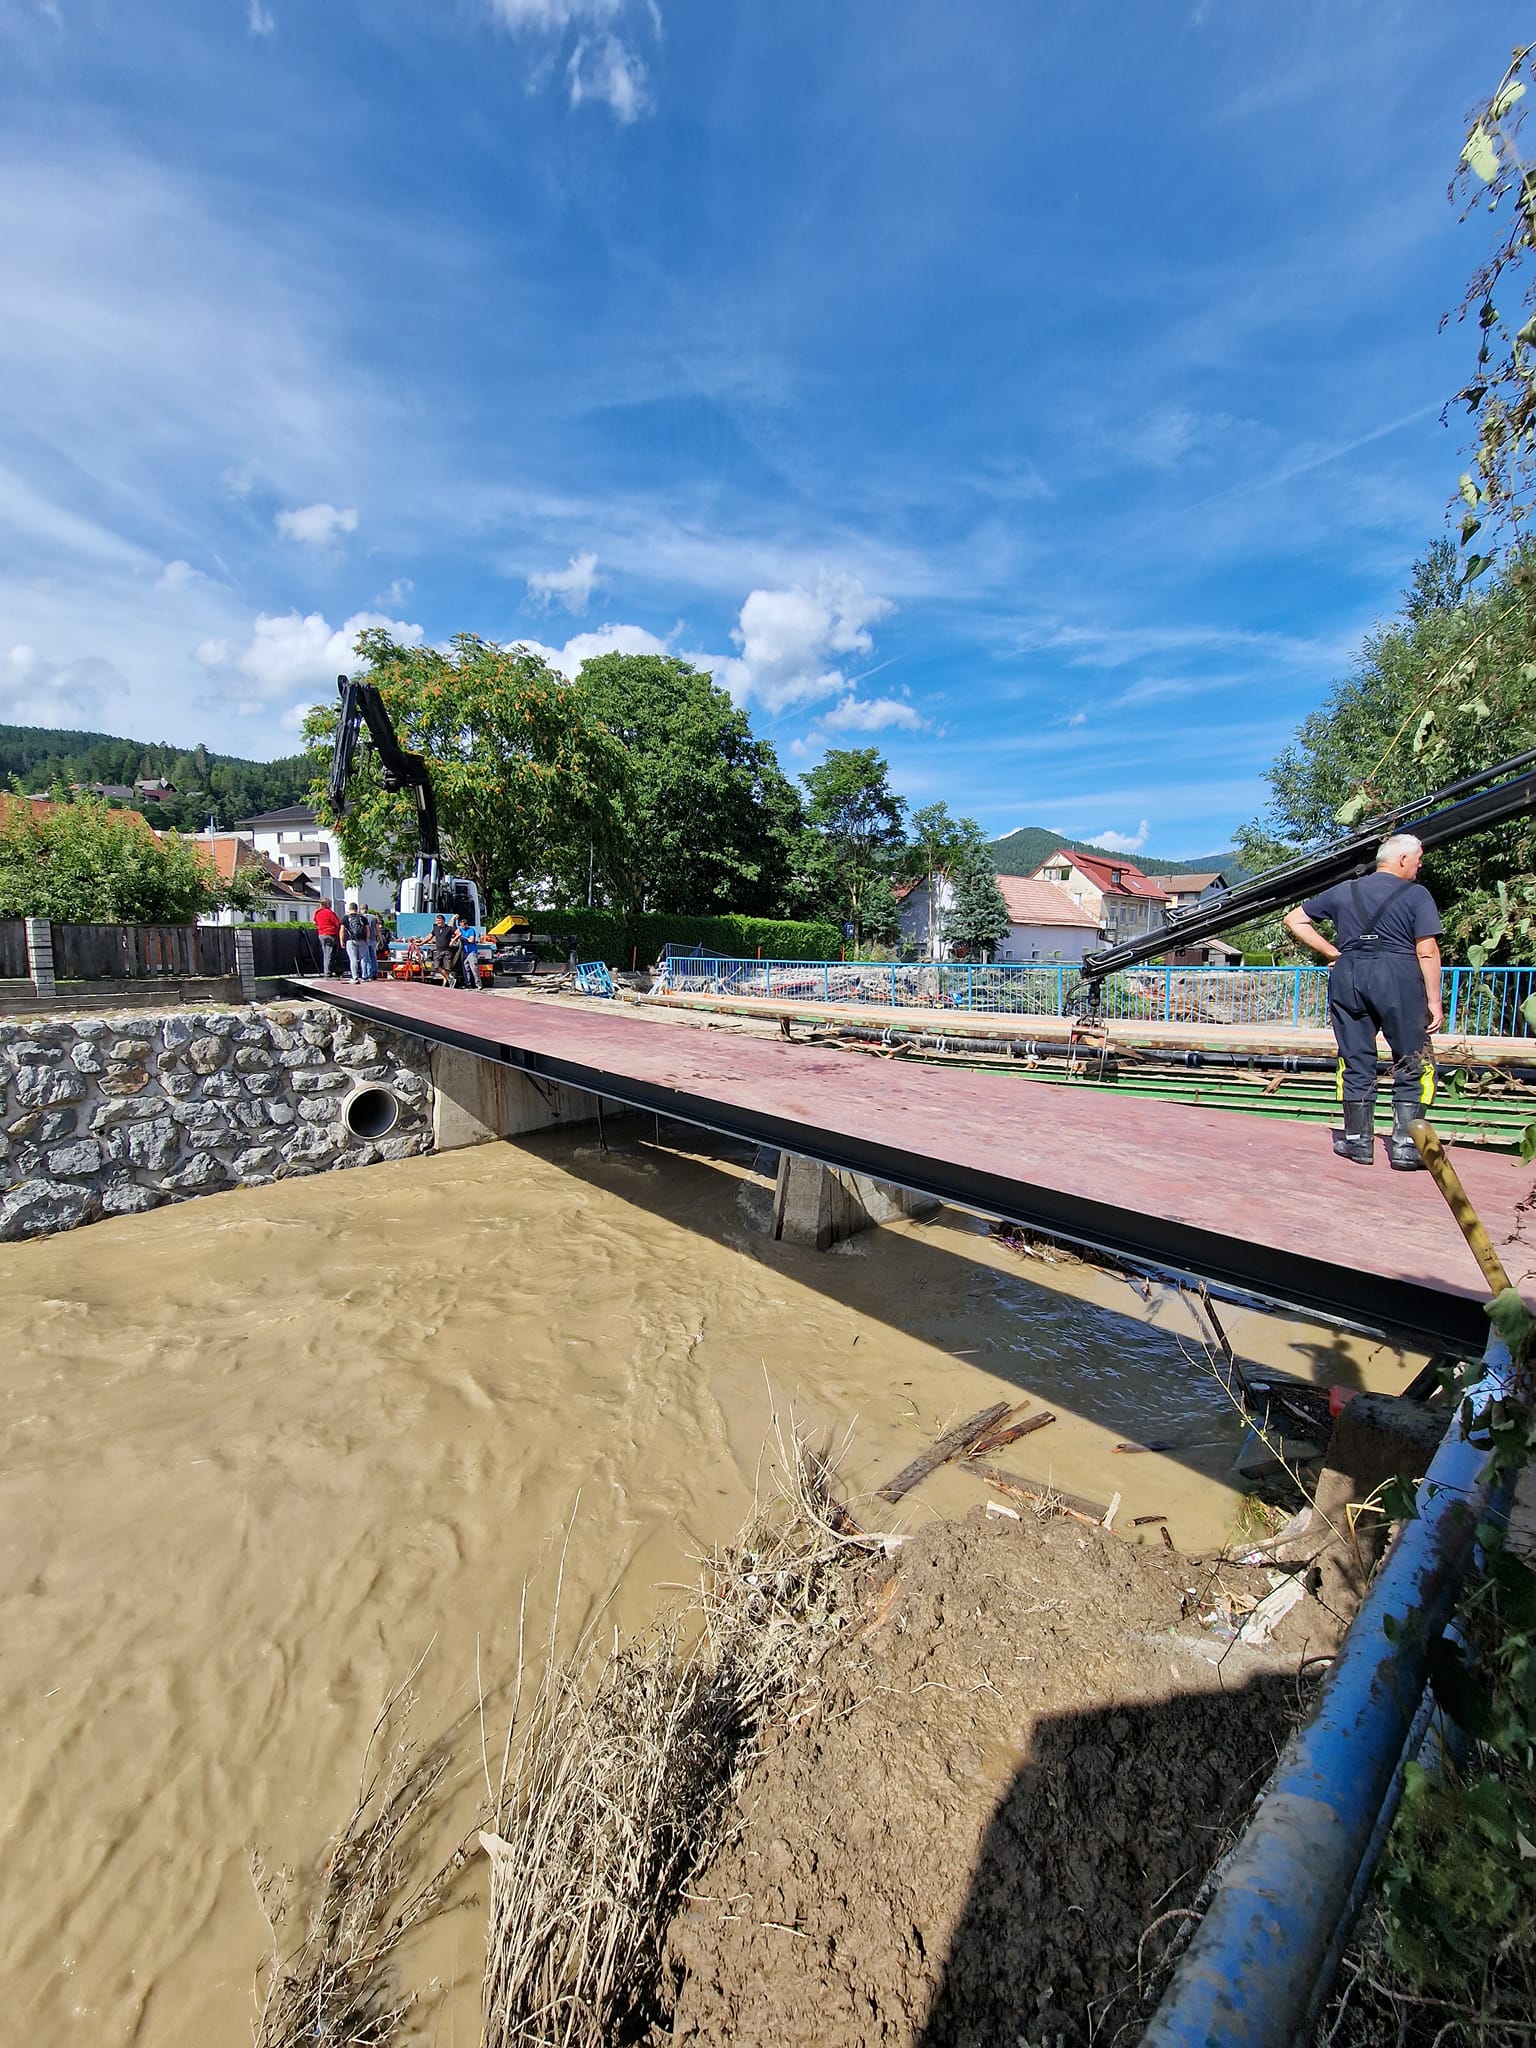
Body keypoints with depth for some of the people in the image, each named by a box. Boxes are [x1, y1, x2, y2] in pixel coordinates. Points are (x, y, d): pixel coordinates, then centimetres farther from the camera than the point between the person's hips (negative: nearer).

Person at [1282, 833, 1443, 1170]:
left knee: (1355, 1061, 10)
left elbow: (1294, 920, 17)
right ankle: (1404, 1144, 3)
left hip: (1348, 975, 4)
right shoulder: (1416, 894, 2)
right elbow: (1427, 952, -5)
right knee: (1413, 1064, 7)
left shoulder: (1344, 890, 14)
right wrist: (1434, 1000, -3)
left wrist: (1332, 953, 14)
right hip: (1398, 976, -3)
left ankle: (1358, 1140, 14)